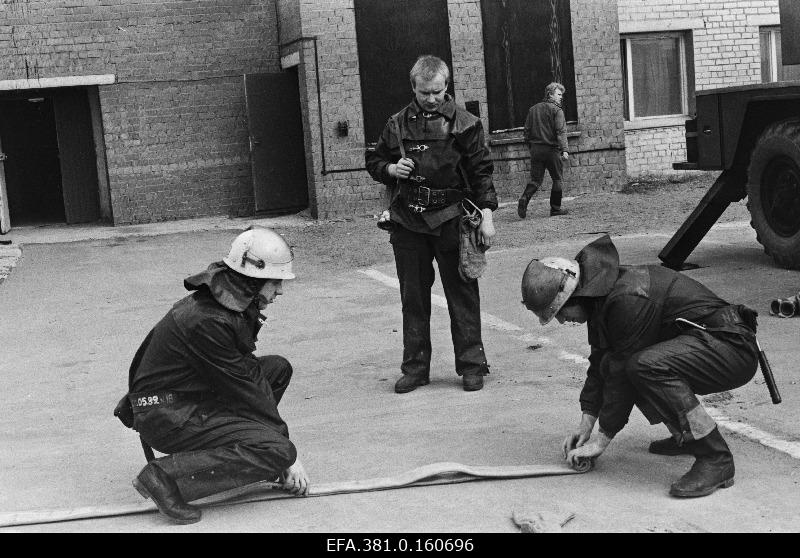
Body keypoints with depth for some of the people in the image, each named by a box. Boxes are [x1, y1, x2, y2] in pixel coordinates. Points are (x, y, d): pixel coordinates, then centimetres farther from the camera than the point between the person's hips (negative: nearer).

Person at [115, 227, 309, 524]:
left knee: (278, 367, 8)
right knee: (274, 450, -21)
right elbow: (242, 389, -22)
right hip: (167, 417, -10)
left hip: (194, 396, 10)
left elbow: (248, 370, 10)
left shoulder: (237, 304, 4)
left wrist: (276, 428, 0)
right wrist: (289, 456, -14)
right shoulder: (207, 321, -26)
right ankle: (166, 477, -19)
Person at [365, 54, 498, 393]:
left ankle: (471, 366, 11)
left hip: (450, 221, -3)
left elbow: (481, 172, 0)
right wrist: (391, 169, -4)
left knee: (462, 295, 3)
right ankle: (415, 368, 16)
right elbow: (374, 162, 19)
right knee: (413, 297, 8)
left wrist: (486, 216, -6)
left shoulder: (464, 124, 0)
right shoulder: (398, 125, 8)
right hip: (408, 222, 3)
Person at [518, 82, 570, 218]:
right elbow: (561, 132, -16)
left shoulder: (533, 109, 12)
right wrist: (565, 150, -21)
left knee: (536, 179, 6)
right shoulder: (556, 110, -6)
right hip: (552, 149, -5)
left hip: (536, 149, 5)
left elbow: (527, 131, 15)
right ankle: (555, 208, 12)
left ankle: (524, 198, -19)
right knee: (557, 179, 9)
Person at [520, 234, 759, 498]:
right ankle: (689, 436, 13)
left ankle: (716, 460, -23)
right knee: (611, 364, 4)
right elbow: (600, 362, 16)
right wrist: (585, 424, 10)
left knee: (646, 365, -32)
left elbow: (624, 372, -21)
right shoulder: (601, 295, 6)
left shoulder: (627, 298, -25)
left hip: (734, 347, -10)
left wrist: (602, 439, -12)